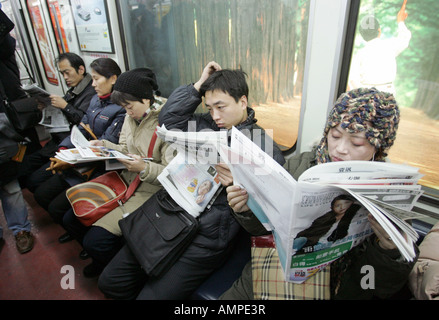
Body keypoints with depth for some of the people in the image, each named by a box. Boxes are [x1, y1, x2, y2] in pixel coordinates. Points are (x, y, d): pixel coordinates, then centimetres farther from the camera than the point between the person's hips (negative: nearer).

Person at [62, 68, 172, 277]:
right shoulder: (131, 117, 7)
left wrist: (144, 168, -31)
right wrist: (103, 145, 3)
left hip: (149, 192, -8)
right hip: (125, 181, 9)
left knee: (95, 240, -15)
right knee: (71, 218, 8)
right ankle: (102, 257, 33)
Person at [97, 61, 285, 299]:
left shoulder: (266, 148, -9)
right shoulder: (206, 124, 8)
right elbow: (168, 119, 9)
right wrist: (198, 85, 4)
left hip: (206, 239, -6)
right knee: (110, 282, 12)